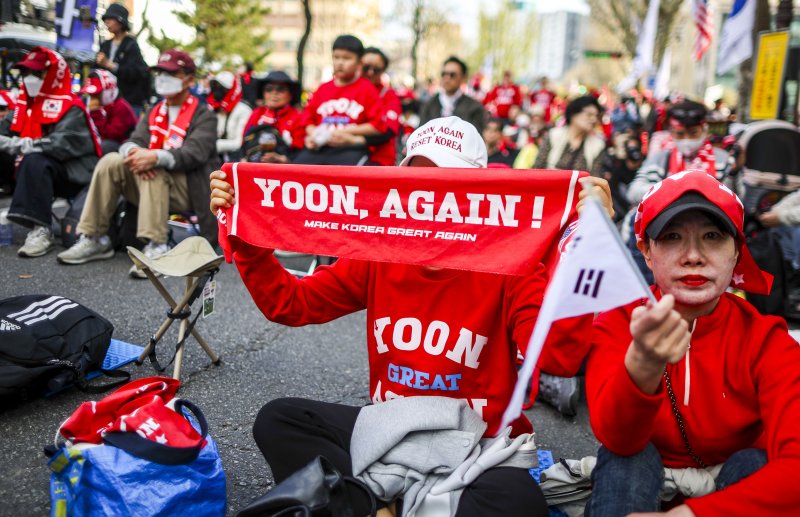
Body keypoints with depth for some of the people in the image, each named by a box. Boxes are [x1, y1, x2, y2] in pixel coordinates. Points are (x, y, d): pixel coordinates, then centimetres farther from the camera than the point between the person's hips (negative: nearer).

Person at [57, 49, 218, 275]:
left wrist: (156, 157, -34)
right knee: (111, 161, -14)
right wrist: (134, 151, -23)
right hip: (151, 185, 6)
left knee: (154, 172, -33)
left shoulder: (204, 116, 1)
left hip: (188, 192, -6)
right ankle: (94, 239, -13)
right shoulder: (153, 113, 20)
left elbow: (194, 153, -17)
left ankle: (156, 248, -39)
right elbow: (133, 141, 5)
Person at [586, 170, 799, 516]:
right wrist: (642, 365, -52)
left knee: (756, 462, -28)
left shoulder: (765, 339, -14)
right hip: (640, 487, 0)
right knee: (624, 457, -29)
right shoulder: (619, 320, -14)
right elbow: (616, 438, -31)